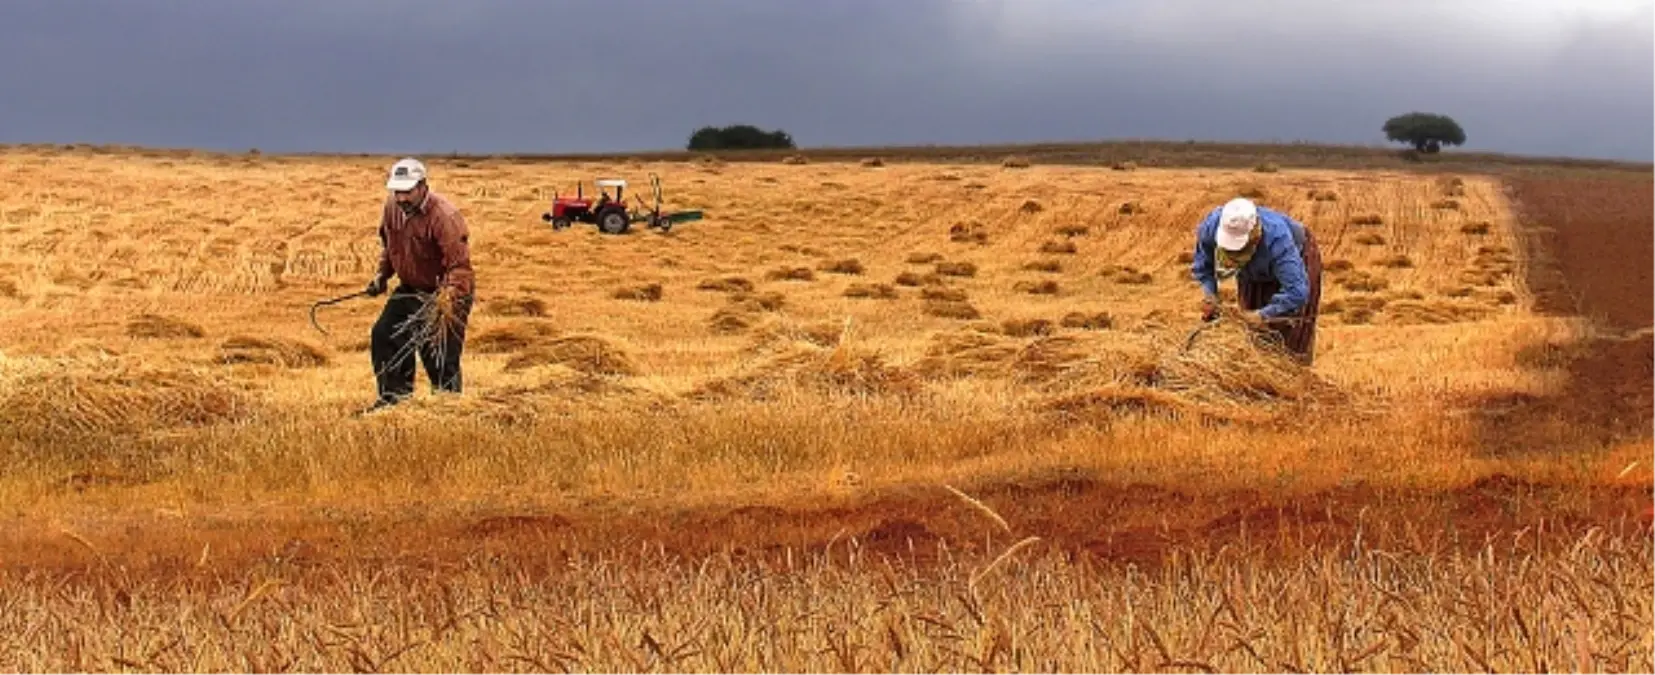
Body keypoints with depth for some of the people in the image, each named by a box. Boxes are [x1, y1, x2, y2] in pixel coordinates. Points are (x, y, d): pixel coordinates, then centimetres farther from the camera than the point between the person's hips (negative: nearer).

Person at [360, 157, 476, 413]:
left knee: (440, 356, -12)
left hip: (442, 293, -8)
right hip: (410, 289, 8)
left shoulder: (444, 216, -28)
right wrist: (382, 275, 11)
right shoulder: (392, 207, -3)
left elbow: (459, 265, -33)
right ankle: (393, 397, 23)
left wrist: (450, 296, -46)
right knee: (383, 335, 9)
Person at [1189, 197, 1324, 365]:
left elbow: (1297, 292, -47)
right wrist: (1208, 292, -26)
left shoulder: (1277, 239, -48)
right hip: (1253, 272, 5)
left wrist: (1263, 315, -43)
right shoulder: (1210, 227, -35)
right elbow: (1202, 265, -11)